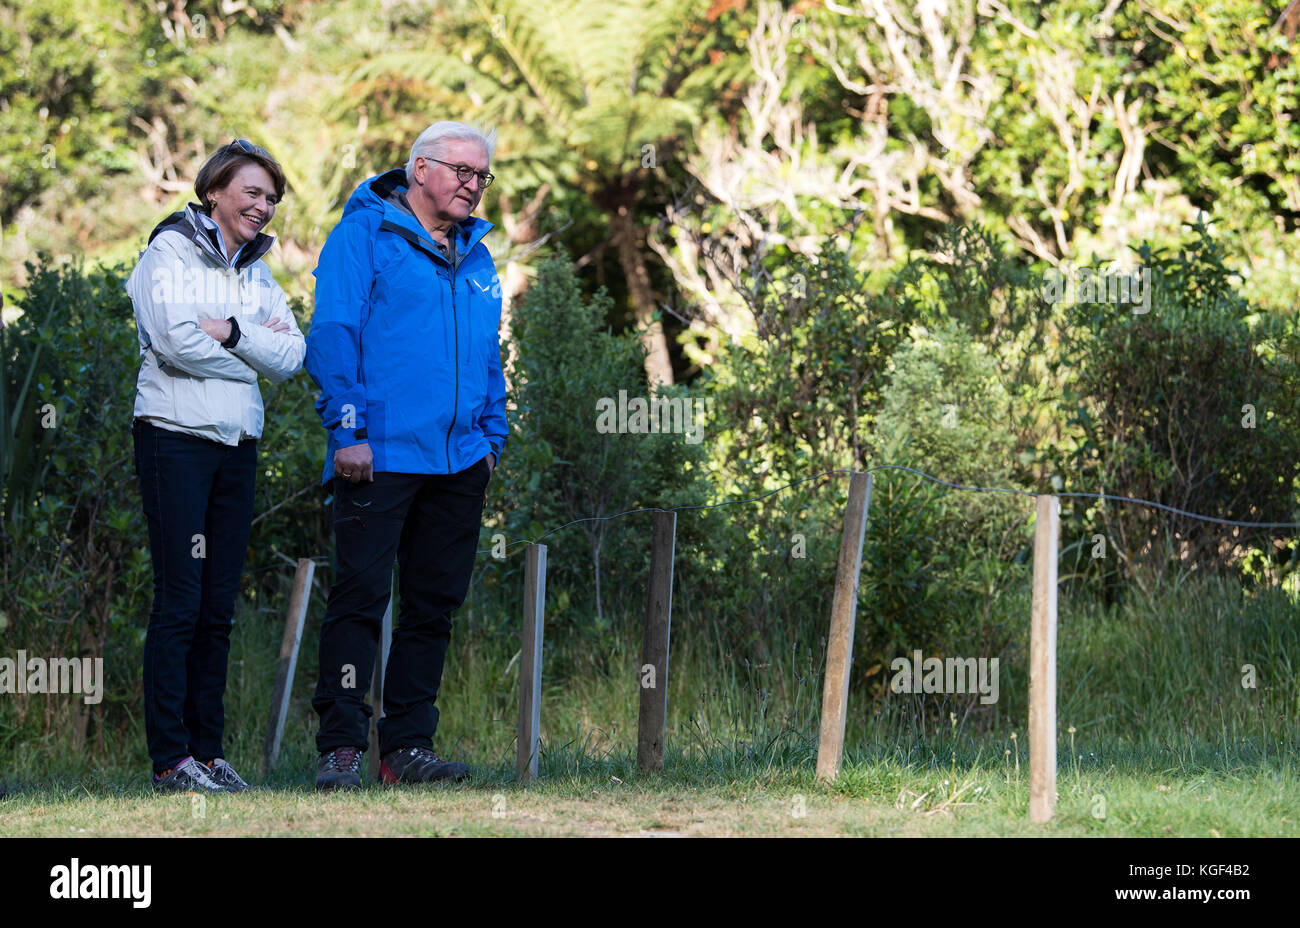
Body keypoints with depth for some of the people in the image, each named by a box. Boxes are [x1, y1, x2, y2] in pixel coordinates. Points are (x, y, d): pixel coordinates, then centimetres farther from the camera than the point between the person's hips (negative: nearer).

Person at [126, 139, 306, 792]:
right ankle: (171, 758, -7)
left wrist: (231, 331, -12)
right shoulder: (170, 253, -3)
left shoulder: (256, 273, 17)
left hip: (238, 444, 7)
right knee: (180, 602, -8)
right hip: (176, 438, -7)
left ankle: (208, 750, 11)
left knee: (218, 607, 6)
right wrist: (252, 351, -3)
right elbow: (176, 341, -16)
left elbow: (290, 356, 4)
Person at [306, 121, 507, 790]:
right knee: (359, 597, -8)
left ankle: (407, 746, 12)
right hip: (379, 456, -7)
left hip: (459, 461, 7)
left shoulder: (477, 257, 18)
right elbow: (333, 333, -9)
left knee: (434, 607, 7)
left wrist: (492, 434, 15)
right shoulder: (363, 234, -3)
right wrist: (348, 429, -15)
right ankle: (340, 746, -8)